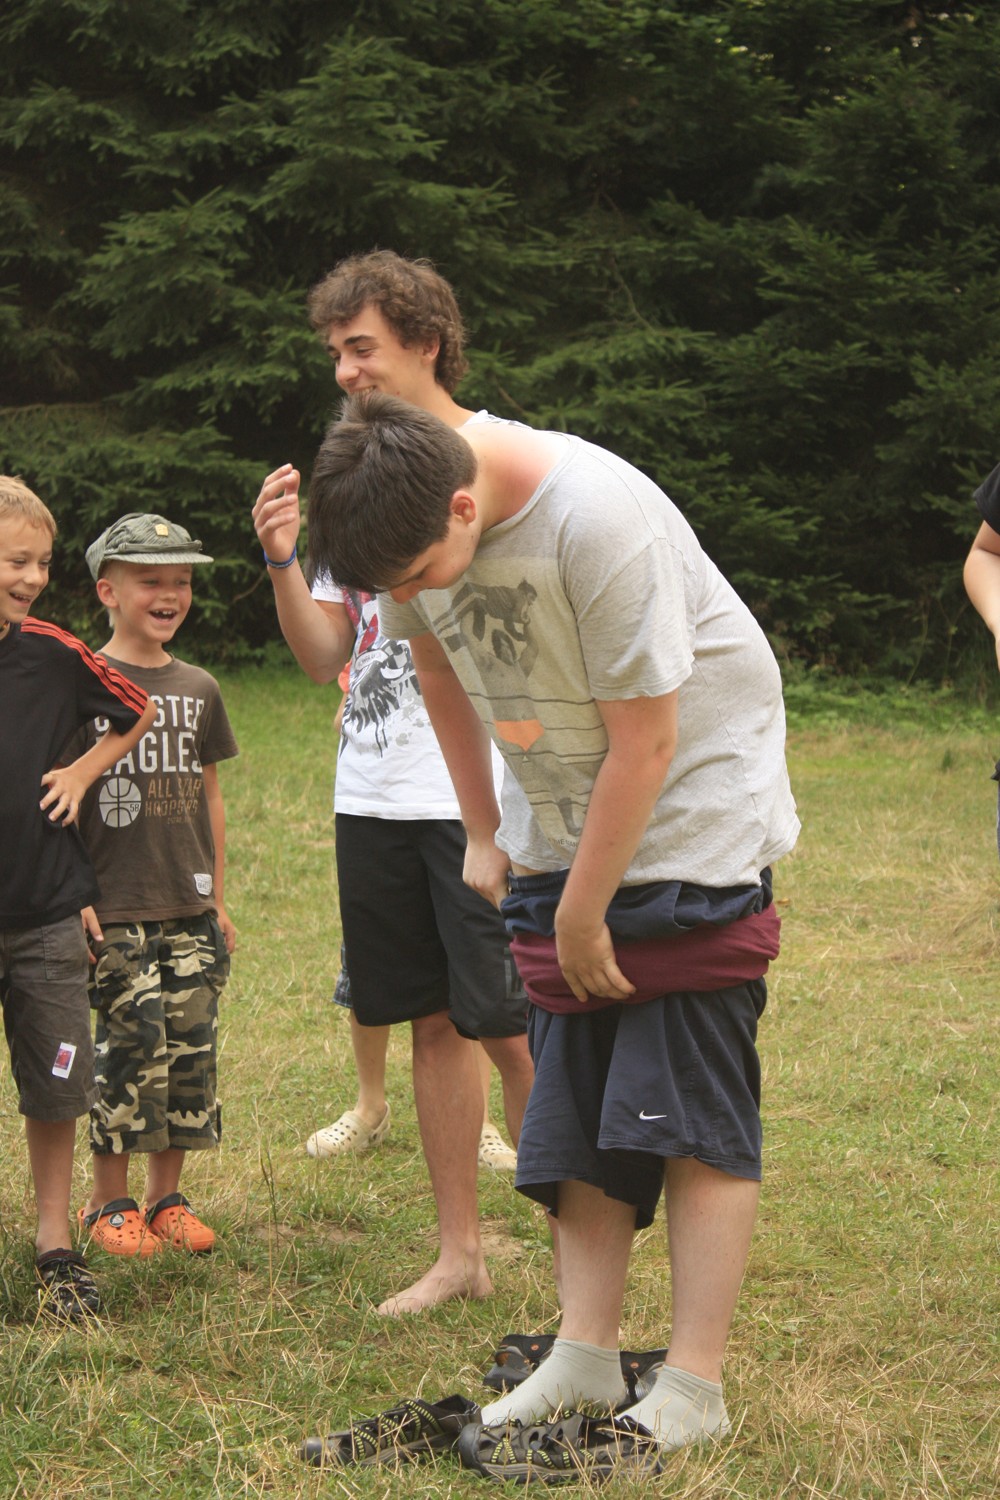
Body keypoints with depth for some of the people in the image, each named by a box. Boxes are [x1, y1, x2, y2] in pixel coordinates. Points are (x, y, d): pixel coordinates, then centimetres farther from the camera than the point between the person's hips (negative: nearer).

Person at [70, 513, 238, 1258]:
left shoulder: (198, 689, 11)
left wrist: (220, 900, 15)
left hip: (190, 909, 5)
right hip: (115, 911, -5)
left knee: (191, 1050, 4)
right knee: (131, 1046, -7)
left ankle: (167, 1197, 17)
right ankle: (109, 1203, 7)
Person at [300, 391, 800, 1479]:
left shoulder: (602, 523, -32)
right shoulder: (409, 512, -10)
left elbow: (644, 748, -24)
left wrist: (583, 916, -15)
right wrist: (482, 834, 13)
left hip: (692, 810, -6)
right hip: (559, 834, 7)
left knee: (691, 1103, -7)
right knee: (573, 1095, 4)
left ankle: (692, 1391, -5)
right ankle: (584, 1361, 8)